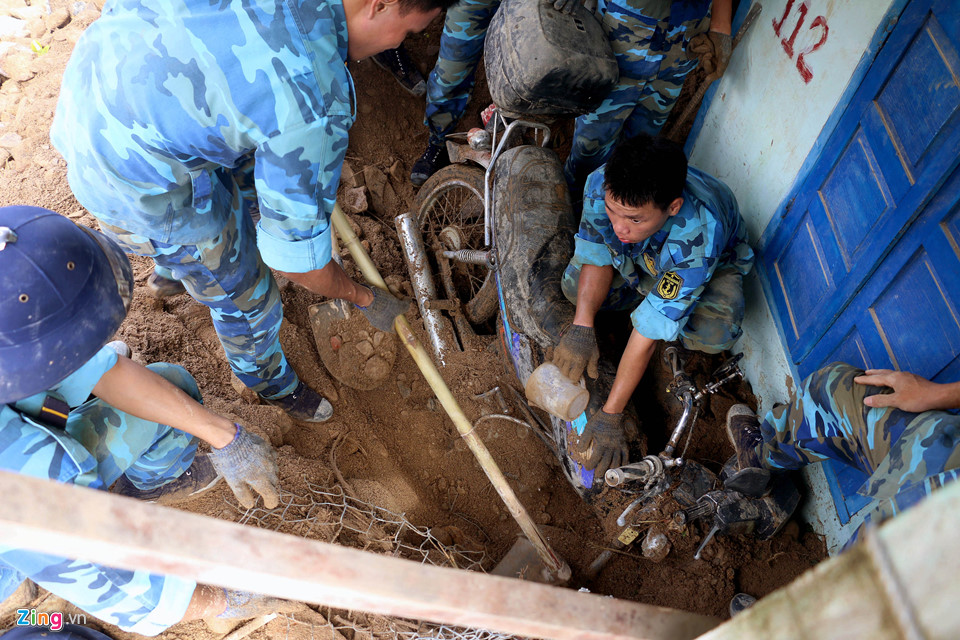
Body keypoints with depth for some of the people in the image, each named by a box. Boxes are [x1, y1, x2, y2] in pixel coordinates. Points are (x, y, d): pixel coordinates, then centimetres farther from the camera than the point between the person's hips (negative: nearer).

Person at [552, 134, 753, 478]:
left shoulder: (698, 237, -45)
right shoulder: (602, 185, -36)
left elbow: (650, 331, -41)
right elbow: (596, 254, -21)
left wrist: (609, 416, -37)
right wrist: (582, 326, -37)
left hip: (716, 261, -3)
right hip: (637, 256, 4)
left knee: (715, 333, -33)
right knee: (574, 286, -21)